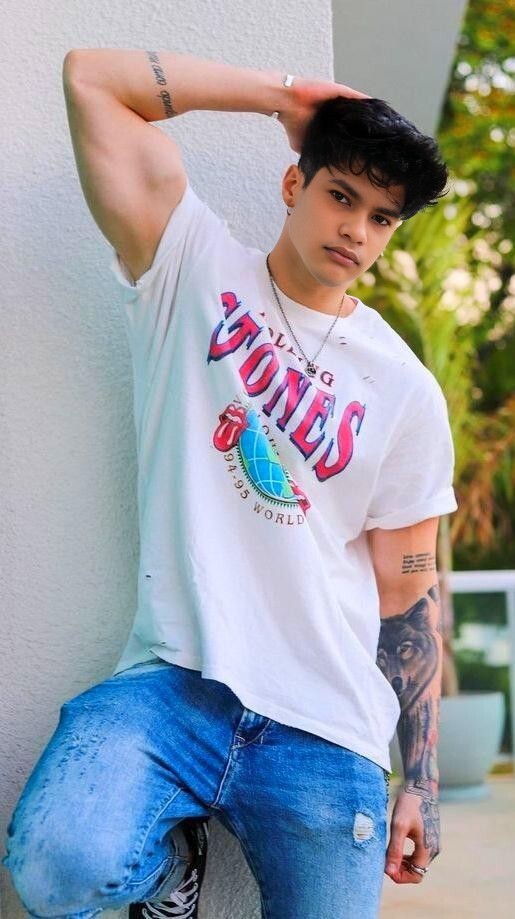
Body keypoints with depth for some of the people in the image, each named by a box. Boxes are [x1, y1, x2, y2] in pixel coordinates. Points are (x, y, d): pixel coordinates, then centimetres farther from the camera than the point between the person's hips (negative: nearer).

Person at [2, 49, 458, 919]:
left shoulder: (406, 393, 8)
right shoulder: (196, 271, 6)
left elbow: (409, 591, 10)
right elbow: (91, 77, 0)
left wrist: (423, 783, 7)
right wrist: (284, 93, 5)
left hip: (327, 733, 2)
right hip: (176, 682, -1)